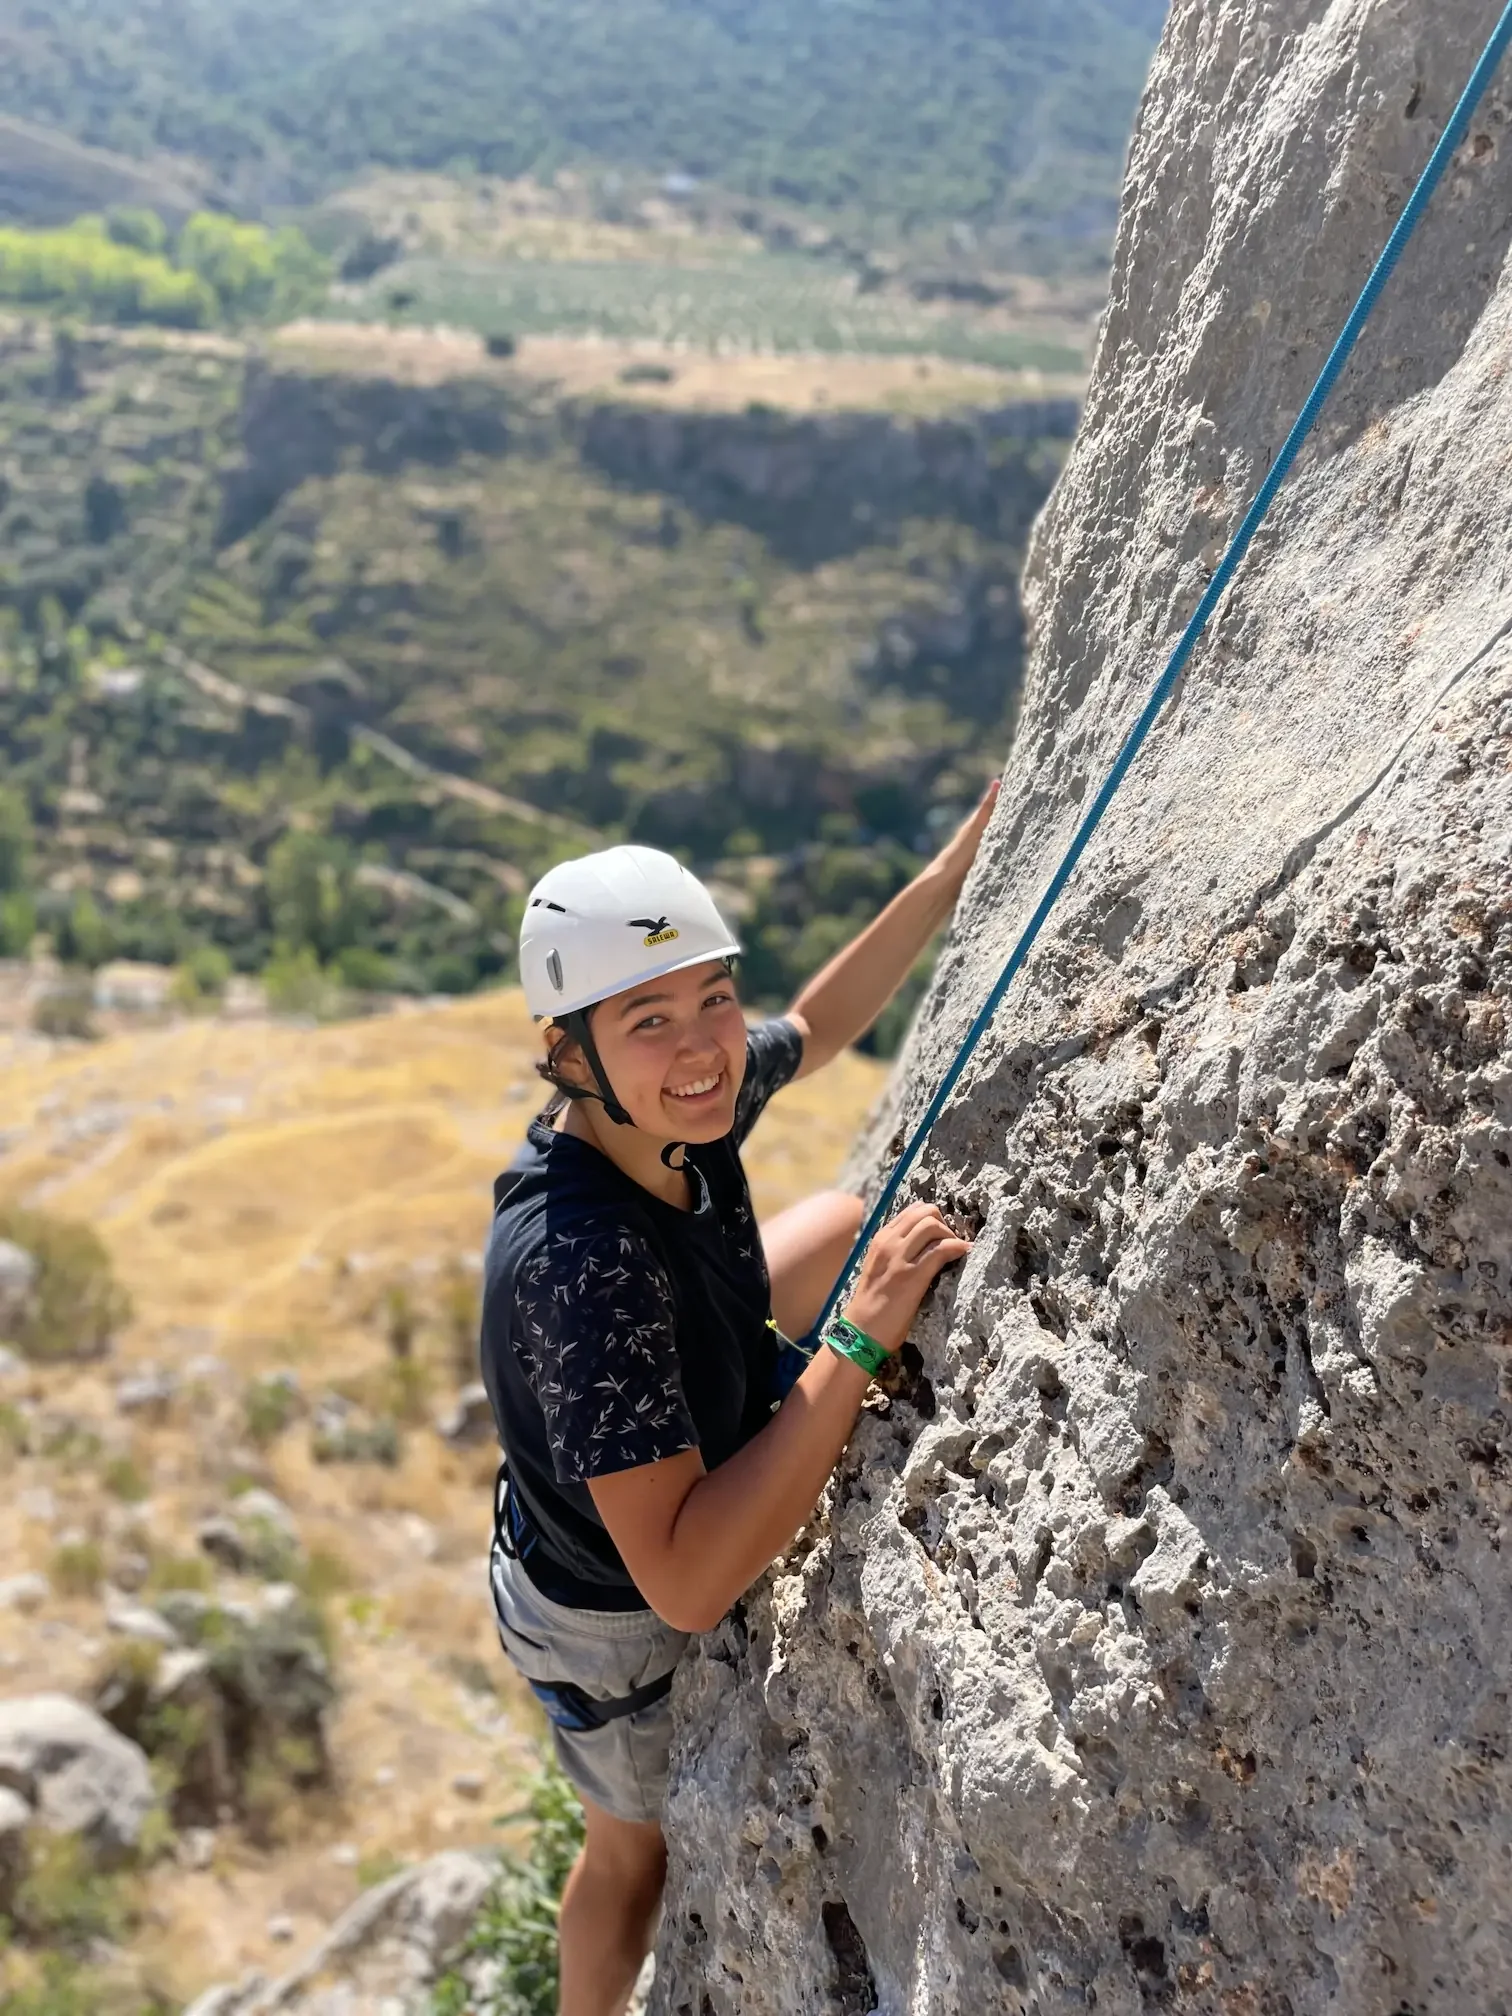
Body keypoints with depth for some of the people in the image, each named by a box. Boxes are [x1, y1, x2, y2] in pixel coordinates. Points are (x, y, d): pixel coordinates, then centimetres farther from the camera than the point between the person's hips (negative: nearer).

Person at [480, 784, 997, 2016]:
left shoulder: (677, 1111, -22)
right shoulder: (580, 1261, -44)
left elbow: (814, 1028, 1)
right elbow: (686, 1583, -45)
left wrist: (953, 875, -7)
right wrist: (857, 1344, -46)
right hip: (621, 1624, -6)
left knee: (844, 1225, 15)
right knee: (641, 1843, 23)